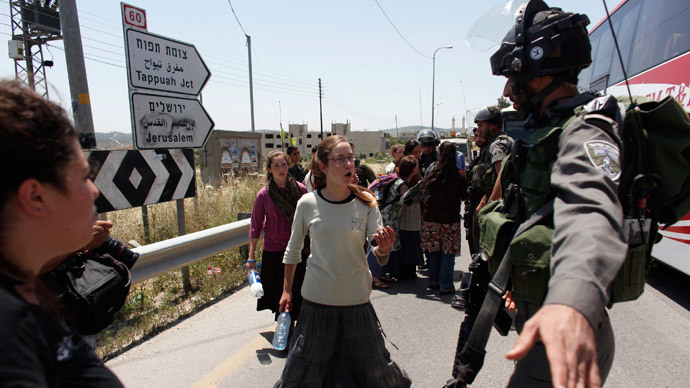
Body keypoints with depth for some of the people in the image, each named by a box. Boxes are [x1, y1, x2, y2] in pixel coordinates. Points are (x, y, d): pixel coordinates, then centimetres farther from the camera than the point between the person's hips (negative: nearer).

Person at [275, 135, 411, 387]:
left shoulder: (366, 202, -8)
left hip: (357, 298, 1)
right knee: (304, 367, 13)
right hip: (317, 299, 0)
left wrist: (384, 249, -31)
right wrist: (286, 289, 9)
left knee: (371, 364, 15)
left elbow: (379, 257, -9)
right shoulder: (307, 203, -9)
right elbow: (293, 249, 5)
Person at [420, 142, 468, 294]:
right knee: (448, 252, 5)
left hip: (430, 217, 3)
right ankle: (446, 286, 9)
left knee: (433, 251, 14)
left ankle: (433, 281, 25)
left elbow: (425, 193, 4)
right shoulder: (460, 175, -9)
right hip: (450, 219, -3)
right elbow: (464, 195, 2)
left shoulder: (432, 173, -4)